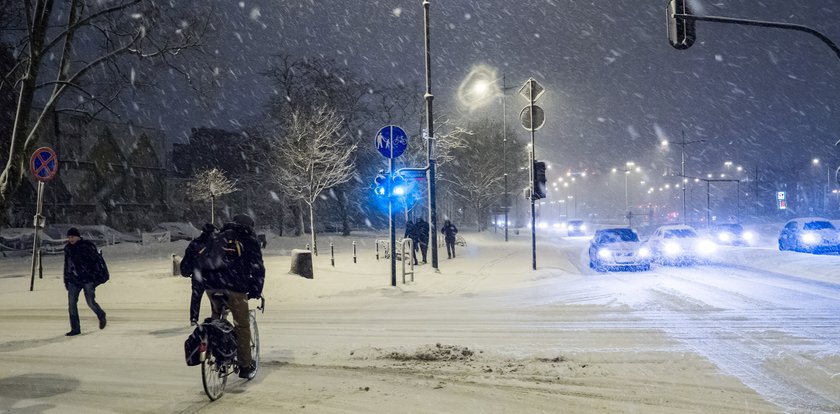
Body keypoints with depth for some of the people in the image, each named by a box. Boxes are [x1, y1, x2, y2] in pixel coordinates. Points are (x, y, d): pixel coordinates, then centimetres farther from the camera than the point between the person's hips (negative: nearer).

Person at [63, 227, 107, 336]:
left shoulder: (87, 245, -6)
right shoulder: (68, 248, 9)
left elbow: (96, 261, -5)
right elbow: (67, 265, 18)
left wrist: (97, 277, -9)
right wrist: (66, 280, 15)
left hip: (88, 279, -5)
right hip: (74, 280, 5)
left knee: (90, 302, -6)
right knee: (71, 303, -4)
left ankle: (101, 316, 26)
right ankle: (75, 329, 3)